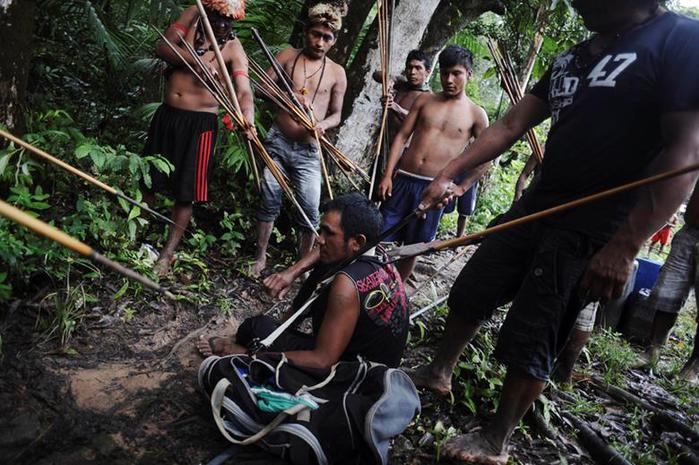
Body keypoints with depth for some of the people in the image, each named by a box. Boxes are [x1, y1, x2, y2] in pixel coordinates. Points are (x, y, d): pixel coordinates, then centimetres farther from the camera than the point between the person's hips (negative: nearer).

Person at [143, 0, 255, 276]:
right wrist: (195, 60, -24)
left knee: (187, 191, 1)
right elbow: (163, 47, -7)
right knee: (149, 179, 15)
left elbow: (244, 90, -21)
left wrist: (248, 117, -42)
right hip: (167, 114, 4)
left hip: (200, 123, -4)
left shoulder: (234, 49, -9)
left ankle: (168, 252, 16)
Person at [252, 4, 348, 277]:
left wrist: (323, 125, -15)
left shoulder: (337, 73, 5)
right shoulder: (287, 56, 4)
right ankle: (261, 256, 20)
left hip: (308, 151, 0)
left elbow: (337, 113, 8)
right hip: (277, 142, 0)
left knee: (310, 210, -4)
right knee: (269, 201, 5)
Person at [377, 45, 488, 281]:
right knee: (380, 238, 2)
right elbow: (402, 136, 5)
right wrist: (387, 175, -2)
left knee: (413, 247, 9)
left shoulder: (476, 114, 2)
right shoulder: (425, 100, 7)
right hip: (402, 180, 1)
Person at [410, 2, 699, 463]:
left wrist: (624, 247, -25)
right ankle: (439, 372, 38)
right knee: (469, 294, 14)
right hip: (536, 207, 8)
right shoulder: (573, 58, 12)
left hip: (591, 231, -7)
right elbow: (510, 125, 13)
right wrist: (448, 174, 8)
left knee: (529, 341, 0)